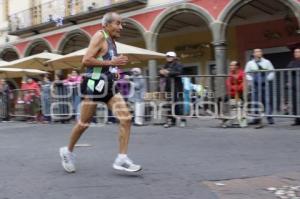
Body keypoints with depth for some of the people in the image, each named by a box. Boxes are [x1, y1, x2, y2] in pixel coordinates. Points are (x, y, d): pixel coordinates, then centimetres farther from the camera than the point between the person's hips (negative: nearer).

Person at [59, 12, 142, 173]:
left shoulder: (111, 41, 18)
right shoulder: (99, 36, -9)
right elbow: (86, 60, -19)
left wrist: (114, 69, 12)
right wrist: (110, 63, -20)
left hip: (108, 86, 8)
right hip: (94, 85, -8)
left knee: (126, 118, -7)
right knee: (83, 123, 4)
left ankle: (121, 159, -5)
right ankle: (68, 151, 27)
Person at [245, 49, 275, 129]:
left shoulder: (267, 62, 6)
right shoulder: (250, 63, 7)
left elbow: (272, 72, 5)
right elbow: (247, 73, 11)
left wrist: (268, 79, -8)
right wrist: (251, 80, -3)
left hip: (266, 84, -1)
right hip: (256, 85, 1)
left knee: (268, 101, 0)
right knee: (256, 102, 0)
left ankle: (270, 118, 7)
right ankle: (257, 118, 6)